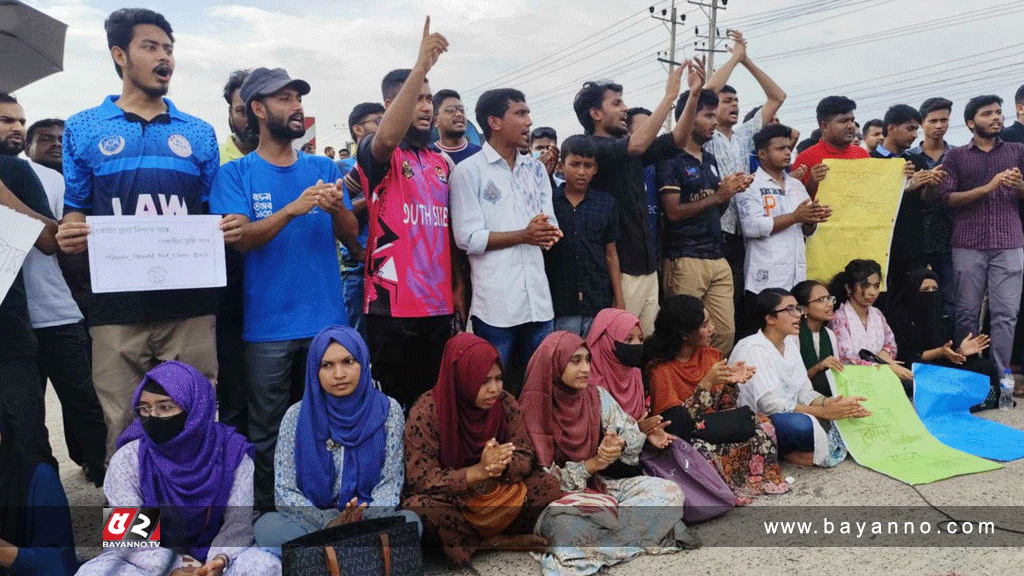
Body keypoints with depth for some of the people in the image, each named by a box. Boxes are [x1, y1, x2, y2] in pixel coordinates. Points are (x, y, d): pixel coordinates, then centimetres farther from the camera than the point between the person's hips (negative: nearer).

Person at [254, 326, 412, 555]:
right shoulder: (297, 416, -2)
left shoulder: (388, 410, -2)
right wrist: (328, 522, -20)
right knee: (266, 525, -29)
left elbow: (391, 484, -3)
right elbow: (285, 492, -4)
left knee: (411, 521, -29)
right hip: (311, 525, 1)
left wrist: (365, 519, -23)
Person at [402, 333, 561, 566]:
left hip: (498, 495, 3)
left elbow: (525, 457, -6)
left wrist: (501, 464, -30)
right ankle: (498, 541, -10)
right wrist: (478, 471, -34)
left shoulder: (506, 404, -9)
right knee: (418, 507, -35)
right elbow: (420, 478, -23)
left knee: (549, 485, -15)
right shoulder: (426, 412, -21)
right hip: (449, 501, -2)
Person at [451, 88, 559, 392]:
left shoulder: (537, 168, 15)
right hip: (495, 303, -5)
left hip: (538, 298, 5)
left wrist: (547, 232, -11)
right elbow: (469, 238, -10)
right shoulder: (468, 170, -4)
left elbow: (551, 225, 13)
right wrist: (524, 235, -14)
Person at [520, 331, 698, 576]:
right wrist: (592, 464, -21)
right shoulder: (532, 410, -12)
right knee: (564, 526, -40)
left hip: (600, 486, 6)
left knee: (670, 492, -13)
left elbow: (626, 431, 1)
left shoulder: (596, 396, 4)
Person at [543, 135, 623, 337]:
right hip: (559, 305, -1)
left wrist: (619, 302, 8)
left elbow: (610, 254, 10)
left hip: (599, 305, 2)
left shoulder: (606, 203, 7)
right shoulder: (547, 200, 1)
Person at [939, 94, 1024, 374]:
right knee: (967, 312, 2)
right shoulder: (956, 155, 8)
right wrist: (988, 187, -12)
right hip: (968, 246, -1)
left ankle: (1000, 375, 3)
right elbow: (947, 198, -2)